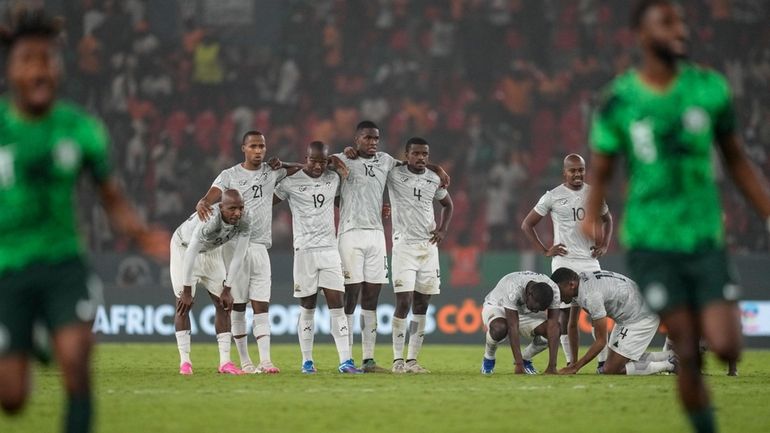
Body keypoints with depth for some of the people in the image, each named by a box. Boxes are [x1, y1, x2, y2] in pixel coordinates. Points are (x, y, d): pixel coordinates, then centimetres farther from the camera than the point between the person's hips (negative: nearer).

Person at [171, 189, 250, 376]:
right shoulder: (209, 220, -41)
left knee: (223, 304, -2)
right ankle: (185, 361, -7)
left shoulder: (243, 223, -25)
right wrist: (187, 290, -27)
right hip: (184, 248, -5)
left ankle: (225, 362, -1)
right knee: (183, 304, -11)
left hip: (211, 252, 5)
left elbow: (238, 257, -12)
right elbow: (190, 254, -34)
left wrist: (227, 289, -9)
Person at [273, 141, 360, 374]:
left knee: (337, 304, -4)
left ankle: (345, 361, -8)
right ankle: (307, 361, 11)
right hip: (305, 250, -3)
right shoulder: (291, 182, -3)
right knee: (307, 308, 2)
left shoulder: (333, 179, 10)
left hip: (330, 250, 3)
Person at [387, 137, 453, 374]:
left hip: (428, 246, 5)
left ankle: (412, 360, 7)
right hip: (404, 245, -5)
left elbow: (448, 204, 25)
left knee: (421, 305, 4)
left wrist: (443, 230, 11)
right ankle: (398, 360, -7)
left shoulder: (434, 179, 9)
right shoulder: (394, 175, -4)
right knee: (403, 302, -12)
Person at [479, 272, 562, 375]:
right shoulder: (513, 289, -40)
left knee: (555, 331, -23)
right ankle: (489, 357, -7)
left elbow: (553, 326, -29)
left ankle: (525, 358, 4)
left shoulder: (553, 291, -27)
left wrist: (552, 366, -35)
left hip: (525, 313, 4)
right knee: (500, 328, -40)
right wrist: (519, 364, -43)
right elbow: (512, 327, -40)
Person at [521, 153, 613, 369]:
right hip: (565, 261, -3)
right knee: (568, 313, -1)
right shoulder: (553, 197, -2)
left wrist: (604, 244, 11)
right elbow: (527, 224, 5)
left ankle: (603, 362, -1)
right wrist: (545, 251, -2)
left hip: (590, 260, 3)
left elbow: (607, 219, 26)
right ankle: (572, 363, 4)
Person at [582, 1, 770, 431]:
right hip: (652, 244, -2)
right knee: (689, 353, -7)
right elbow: (602, 170, 3)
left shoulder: (709, 88, 1)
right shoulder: (620, 101, -4)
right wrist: (591, 219, -15)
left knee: (727, 347, -12)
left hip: (705, 238, 2)